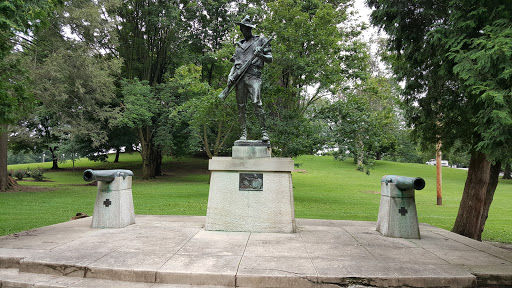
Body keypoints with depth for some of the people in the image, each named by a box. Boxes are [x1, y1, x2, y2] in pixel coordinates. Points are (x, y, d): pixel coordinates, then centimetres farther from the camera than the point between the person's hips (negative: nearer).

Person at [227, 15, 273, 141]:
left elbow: (270, 59, 10)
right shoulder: (239, 45, 25)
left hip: (253, 76, -4)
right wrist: (230, 75, 7)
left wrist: (260, 55, -11)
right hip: (239, 77, 4)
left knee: (256, 103, -19)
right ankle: (243, 133, 2)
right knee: (241, 106, -1)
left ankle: (264, 132, -15)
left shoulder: (261, 40, 14)